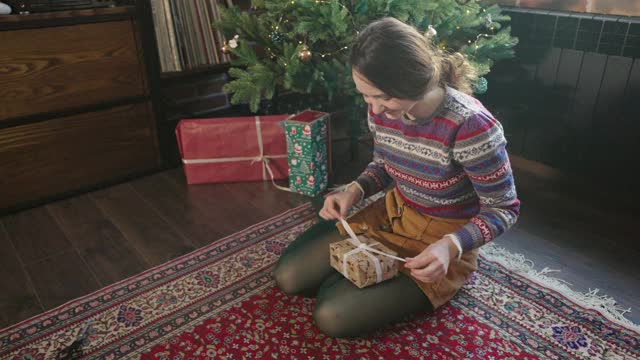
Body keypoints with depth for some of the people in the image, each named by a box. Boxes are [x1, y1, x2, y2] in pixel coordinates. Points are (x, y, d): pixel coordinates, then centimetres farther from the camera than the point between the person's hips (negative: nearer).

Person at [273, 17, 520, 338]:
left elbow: (504, 208, -18)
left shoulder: (470, 126, -30)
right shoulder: (382, 110, -11)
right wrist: (355, 190, -13)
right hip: (392, 215, 6)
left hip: (444, 241, -6)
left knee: (332, 316, -16)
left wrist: (451, 246, -34)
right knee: (288, 277, 2)